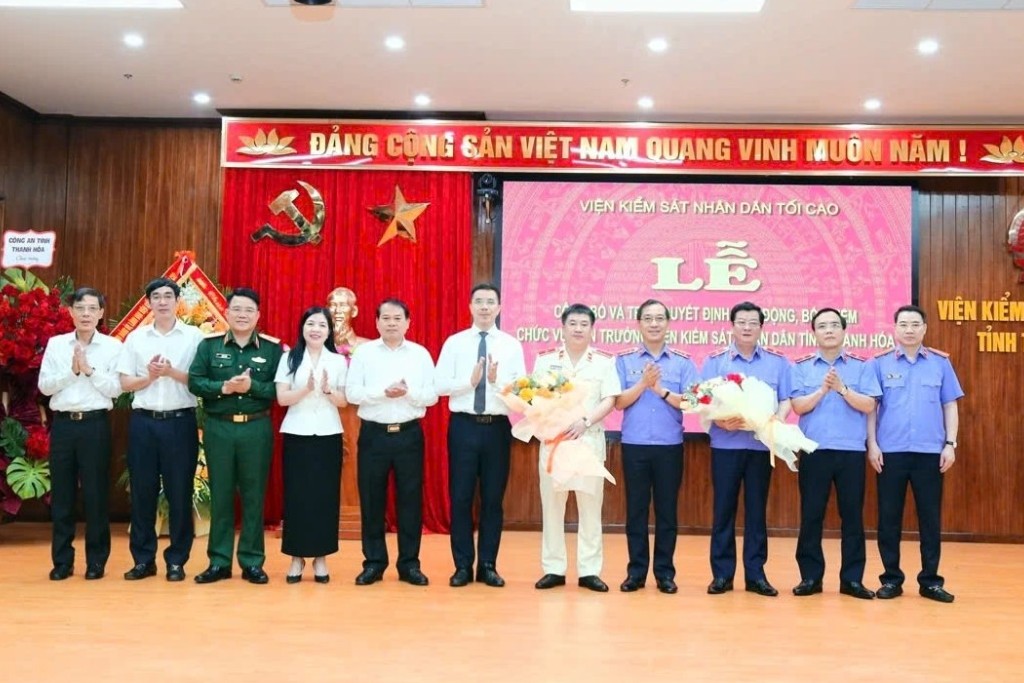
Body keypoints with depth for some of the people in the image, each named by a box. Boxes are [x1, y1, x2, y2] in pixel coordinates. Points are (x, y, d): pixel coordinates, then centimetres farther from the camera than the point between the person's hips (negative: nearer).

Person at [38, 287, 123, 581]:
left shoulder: (112, 346, 1)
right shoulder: (56, 344, 8)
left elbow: (115, 389, -4)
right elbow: (44, 385, 2)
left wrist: (90, 369, -12)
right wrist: (72, 370, -11)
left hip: (95, 424, -2)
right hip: (63, 423, 2)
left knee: (96, 492, 2)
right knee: (61, 493, 6)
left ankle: (96, 560, 12)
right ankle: (62, 560, 16)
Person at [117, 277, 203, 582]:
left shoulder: (194, 336, 2)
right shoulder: (135, 337, 9)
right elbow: (125, 383, 7)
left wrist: (173, 372, -16)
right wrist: (149, 376, -11)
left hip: (180, 421, -2)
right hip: (143, 421, 2)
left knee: (179, 493, 2)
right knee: (142, 492, 6)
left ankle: (176, 560, 12)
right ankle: (143, 559, 17)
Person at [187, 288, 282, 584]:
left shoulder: (272, 347, 1)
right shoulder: (209, 344, 4)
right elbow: (194, 382, -2)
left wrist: (252, 387, -18)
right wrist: (224, 387, -17)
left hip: (256, 429, -1)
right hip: (218, 428, 1)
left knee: (253, 496, 6)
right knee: (220, 495, 8)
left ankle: (252, 562, 16)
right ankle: (219, 561, 17)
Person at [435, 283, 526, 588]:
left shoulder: (512, 345, 4)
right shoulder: (454, 342, 3)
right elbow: (439, 385, -4)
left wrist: (497, 380, -19)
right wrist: (470, 382, -17)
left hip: (497, 427, 1)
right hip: (463, 426, 0)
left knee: (493, 498, 7)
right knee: (460, 497, 4)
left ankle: (488, 565, 19)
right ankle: (463, 565, 16)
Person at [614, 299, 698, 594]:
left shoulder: (683, 362, 3)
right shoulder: (624, 360, 3)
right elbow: (619, 402, -3)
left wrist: (661, 390, -14)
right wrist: (643, 383, -15)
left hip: (670, 445, 0)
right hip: (634, 444, 0)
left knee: (667, 510, 6)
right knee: (636, 509, 6)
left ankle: (665, 572, 16)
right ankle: (636, 571, 16)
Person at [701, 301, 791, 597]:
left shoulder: (777, 361, 7)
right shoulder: (715, 360, 3)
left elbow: (786, 400, 5)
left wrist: (777, 421, -15)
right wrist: (721, 421, -19)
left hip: (762, 444, 1)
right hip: (726, 444, -1)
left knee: (757, 510, 6)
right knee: (724, 509, 3)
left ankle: (755, 574, 14)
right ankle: (722, 573, 11)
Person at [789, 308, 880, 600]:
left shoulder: (861, 366, 5)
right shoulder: (801, 367, 4)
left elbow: (869, 405, -4)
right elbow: (798, 406, -4)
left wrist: (842, 389, -16)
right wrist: (823, 390, -16)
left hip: (852, 451, 0)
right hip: (814, 451, 0)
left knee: (852, 515, 5)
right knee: (811, 515, 4)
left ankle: (852, 578, 15)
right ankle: (811, 576, 14)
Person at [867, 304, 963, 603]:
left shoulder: (941, 362, 5)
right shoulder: (880, 363, 2)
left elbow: (950, 406, 8)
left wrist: (950, 444, 1)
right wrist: (872, 444, -4)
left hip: (930, 451, 1)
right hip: (890, 451, -1)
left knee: (930, 517, 6)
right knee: (889, 517, 5)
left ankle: (930, 580, 17)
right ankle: (891, 578, 15)